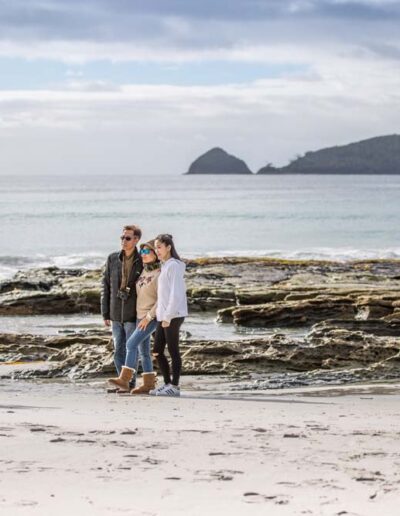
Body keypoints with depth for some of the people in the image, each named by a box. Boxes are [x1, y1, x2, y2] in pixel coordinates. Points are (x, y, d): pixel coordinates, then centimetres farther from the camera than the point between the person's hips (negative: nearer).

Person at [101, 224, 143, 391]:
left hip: (133, 315, -4)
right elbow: (106, 287, 7)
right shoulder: (112, 259, 4)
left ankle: (130, 383, 4)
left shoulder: (143, 262, -6)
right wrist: (105, 314, 4)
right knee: (118, 351, 8)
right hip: (116, 315, 4)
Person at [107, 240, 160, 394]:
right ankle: (148, 384, 12)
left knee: (131, 344, -18)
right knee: (143, 351, 7)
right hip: (140, 317, 8)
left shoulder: (159, 275, -14)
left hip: (152, 318, -8)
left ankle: (124, 379, -21)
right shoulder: (144, 272, 11)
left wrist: (148, 317, -21)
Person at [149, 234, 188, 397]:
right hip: (163, 316, 9)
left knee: (173, 351, -4)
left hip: (173, 315, -9)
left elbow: (176, 293, -17)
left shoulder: (174, 266, -11)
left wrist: (168, 316, -19)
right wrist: (160, 314, 13)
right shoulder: (164, 266, 17)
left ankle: (174, 387, 1)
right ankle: (167, 383, 17)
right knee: (157, 351, 10)